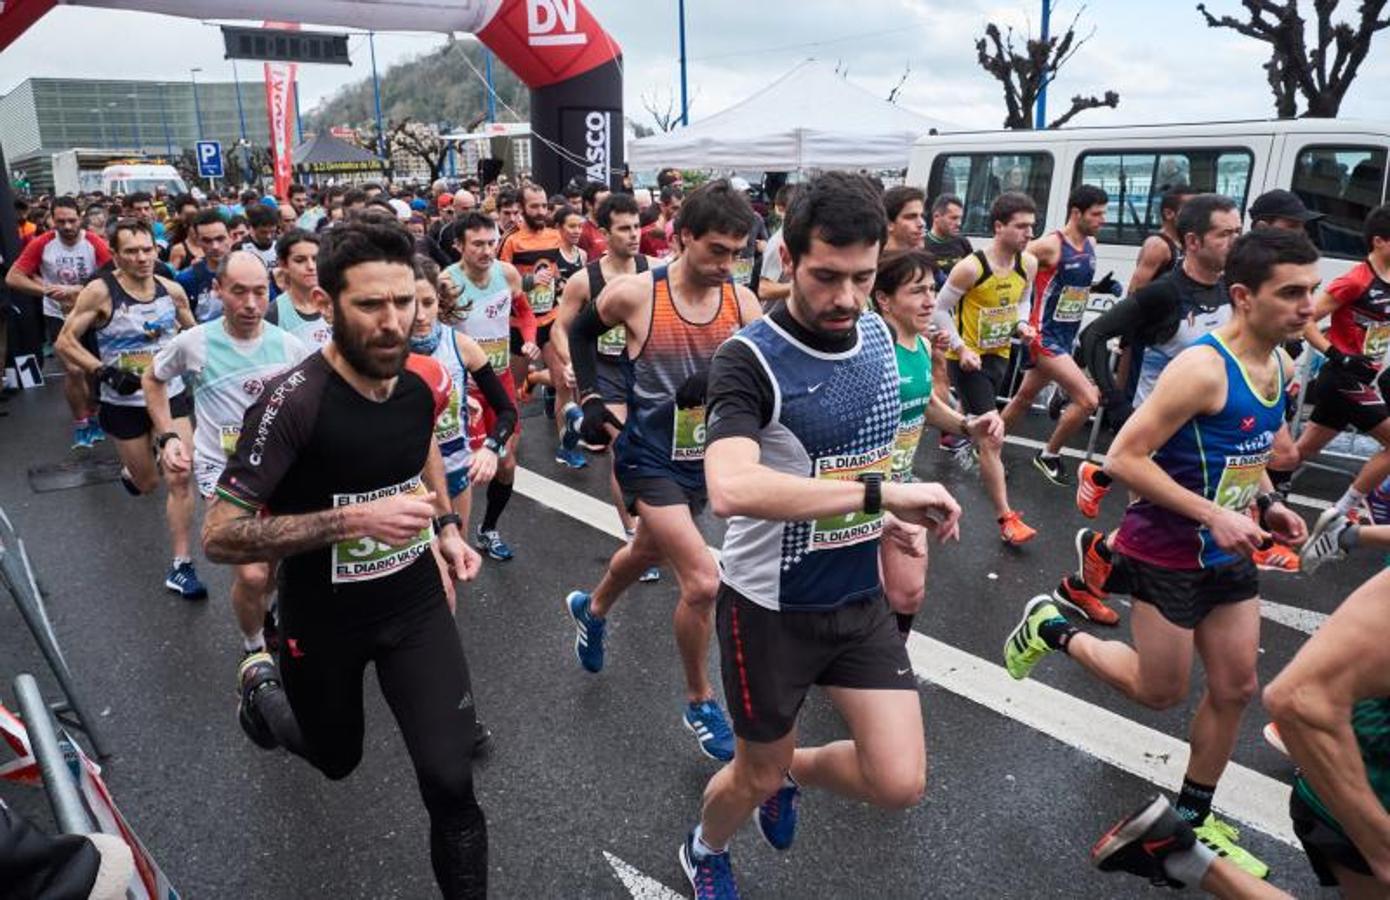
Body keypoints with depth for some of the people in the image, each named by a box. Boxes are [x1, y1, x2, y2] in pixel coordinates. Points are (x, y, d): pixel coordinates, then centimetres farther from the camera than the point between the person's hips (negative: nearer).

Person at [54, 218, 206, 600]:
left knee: (179, 479, -8)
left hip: (170, 396, 2)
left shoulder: (172, 290, -3)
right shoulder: (100, 291, -13)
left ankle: (182, 566, 2)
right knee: (147, 483, 11)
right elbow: (64, 341, -10)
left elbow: (193, 332, 14)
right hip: (124, 403, -2)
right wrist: (105, 372, -21)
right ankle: (131, 469, 52)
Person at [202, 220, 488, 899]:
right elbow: (219, 536, -22)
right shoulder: (293, 402, -26)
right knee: (337, 760, 24)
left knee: (450, 782, -9)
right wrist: (352, 519, -33)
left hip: (416, 599, 3)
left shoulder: (426, 378, -11)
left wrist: (446, 525, 2)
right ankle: (262, 684, 55)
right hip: (324, 617, -2)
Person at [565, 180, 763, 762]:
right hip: (650, 458, -5)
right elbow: (582, 331, 3)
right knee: (703, 581, -14)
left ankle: (592, 610, 61)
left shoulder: (741, 300, -8)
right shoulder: (635, 294, -16)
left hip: (705, 457, 5)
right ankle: (700, 701, 13)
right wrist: (590, 398, -4)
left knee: (649, 551, 27)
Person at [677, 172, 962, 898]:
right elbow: (730, 489, -41)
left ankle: (794, 770, 37)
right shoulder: (749, 359, -23)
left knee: (900, 783, 3)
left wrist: (895, 516, 7)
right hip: (770, 606, -5)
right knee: (757, 776, 15)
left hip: (860, 597, 5)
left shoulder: (880, 335, -1)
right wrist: (881, 492, -38)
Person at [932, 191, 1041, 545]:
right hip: (969, 358, -7)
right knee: (991, 437, -9)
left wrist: (1022, 325, -6)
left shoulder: (1029, 264, -2)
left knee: (977, 419, 25)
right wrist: (960, 348, -21)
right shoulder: (971, 267, -22)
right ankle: (1006, 518, -5)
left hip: (1000, 354, 7)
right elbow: (941, 309, -14)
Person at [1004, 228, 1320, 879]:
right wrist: (1212, 515, -26)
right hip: (1170, 553, -8)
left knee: (1236, 689, 14)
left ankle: (1193, 818, 33)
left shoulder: (1281, 366, 4)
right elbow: (1124, 458, -25)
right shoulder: (1202, 368, -24)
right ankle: (1051, 628, 28)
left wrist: (1267, 503, 3)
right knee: (1161, 692, 7)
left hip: (1228, 554, 8)